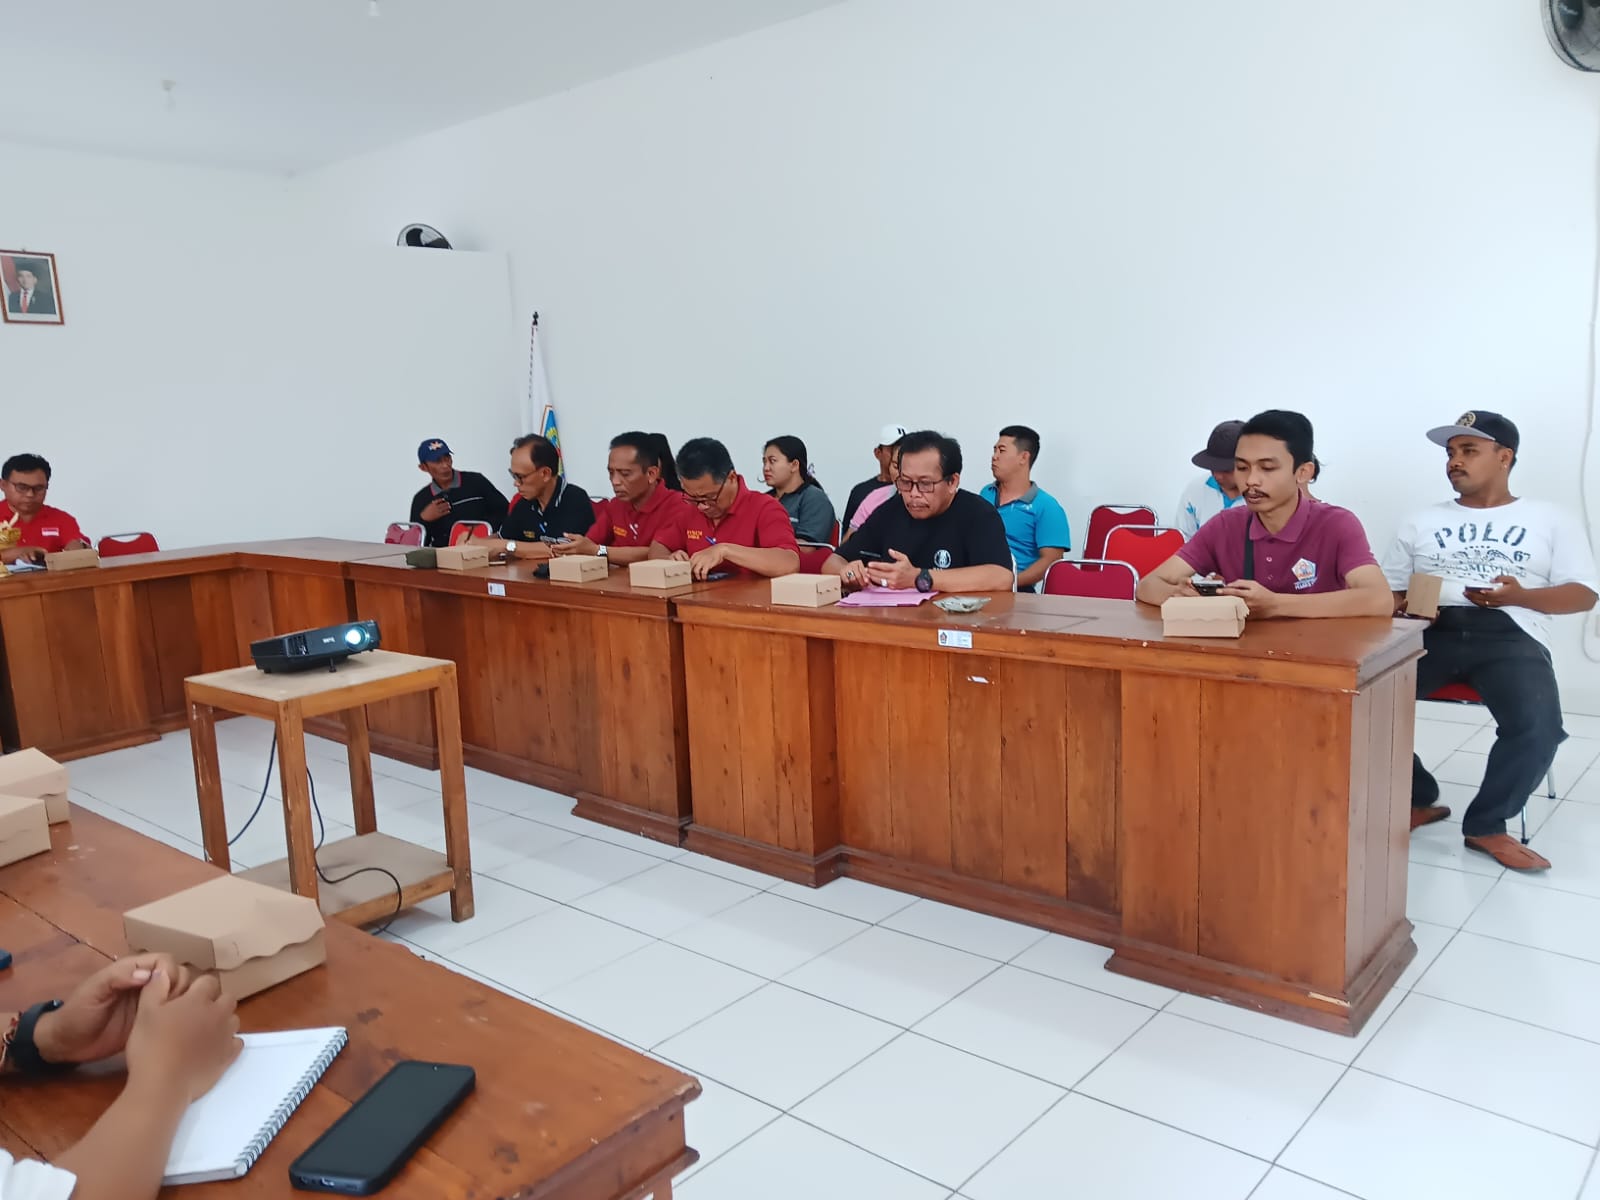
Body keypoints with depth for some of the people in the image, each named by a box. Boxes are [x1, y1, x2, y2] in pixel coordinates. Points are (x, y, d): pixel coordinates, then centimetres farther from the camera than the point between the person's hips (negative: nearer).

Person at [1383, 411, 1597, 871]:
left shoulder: (1552, 520, 15)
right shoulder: (1422, 522, 20)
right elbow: (1388, 592, 16)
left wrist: (1520, 595, -12)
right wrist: (1407, 608, -9)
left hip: (1510, 635, -2)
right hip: (1433, 632, 2)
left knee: (1538, 726, -32)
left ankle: (1486, 825, -7)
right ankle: (1418, 800, -1)